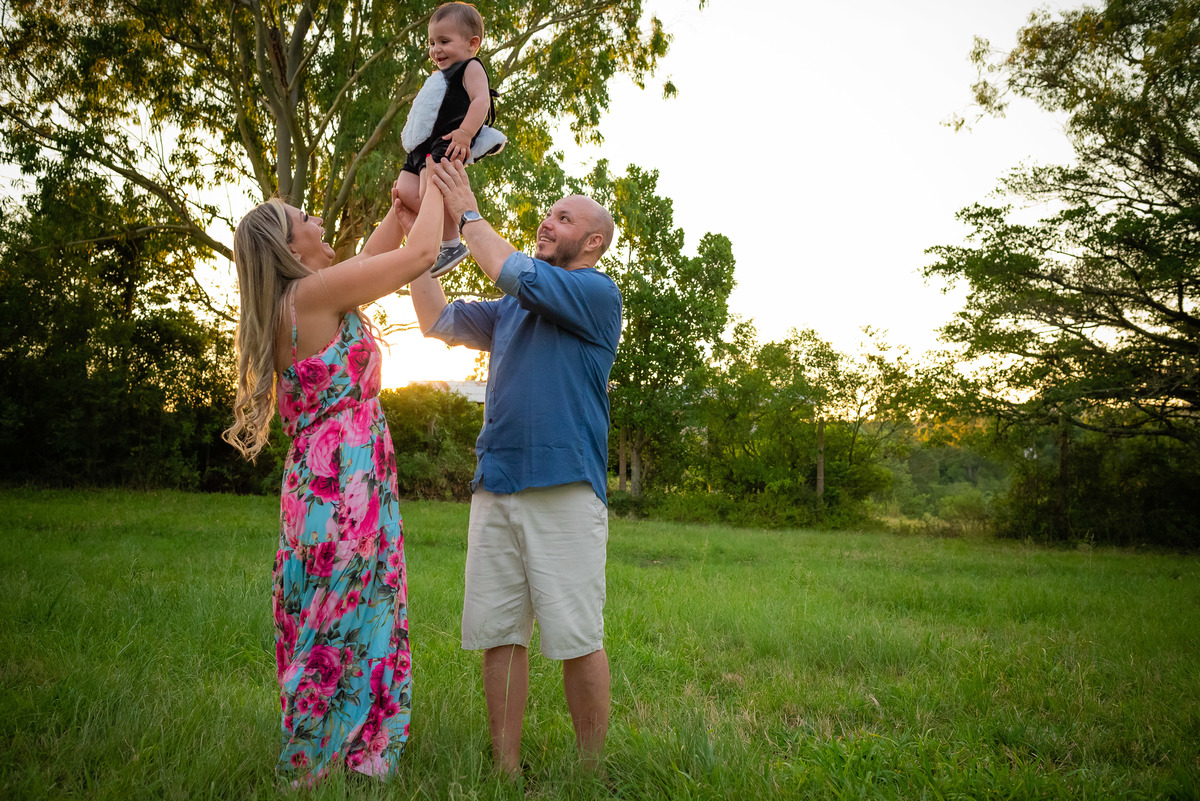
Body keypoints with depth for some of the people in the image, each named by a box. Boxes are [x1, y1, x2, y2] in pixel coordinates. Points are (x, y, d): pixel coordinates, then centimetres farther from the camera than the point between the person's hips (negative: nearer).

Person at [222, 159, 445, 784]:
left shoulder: (291, 307, 16)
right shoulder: (315, 292, -11)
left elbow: (369, 262, 28)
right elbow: (420, 255, -9)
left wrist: (401, 206, 27)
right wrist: (433, 189, 6)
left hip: (319, 488, 10)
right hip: (345, 490, -10)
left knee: (331, 633, 14)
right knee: (340, 637, -2)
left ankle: (310, 767, 23)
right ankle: (312, 771, 9)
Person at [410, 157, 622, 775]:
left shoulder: (599, 294, 1)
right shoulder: (510, 310, 22)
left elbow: (516, 276, -10)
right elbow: (438, 321, 19)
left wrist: (468, 212, 2)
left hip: (565, 488, -6)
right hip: (494, 487, 6)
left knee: (577, 638, -4)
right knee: (497, 634, 5)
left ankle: (590, 771, 12)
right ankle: (506, 772, 14)